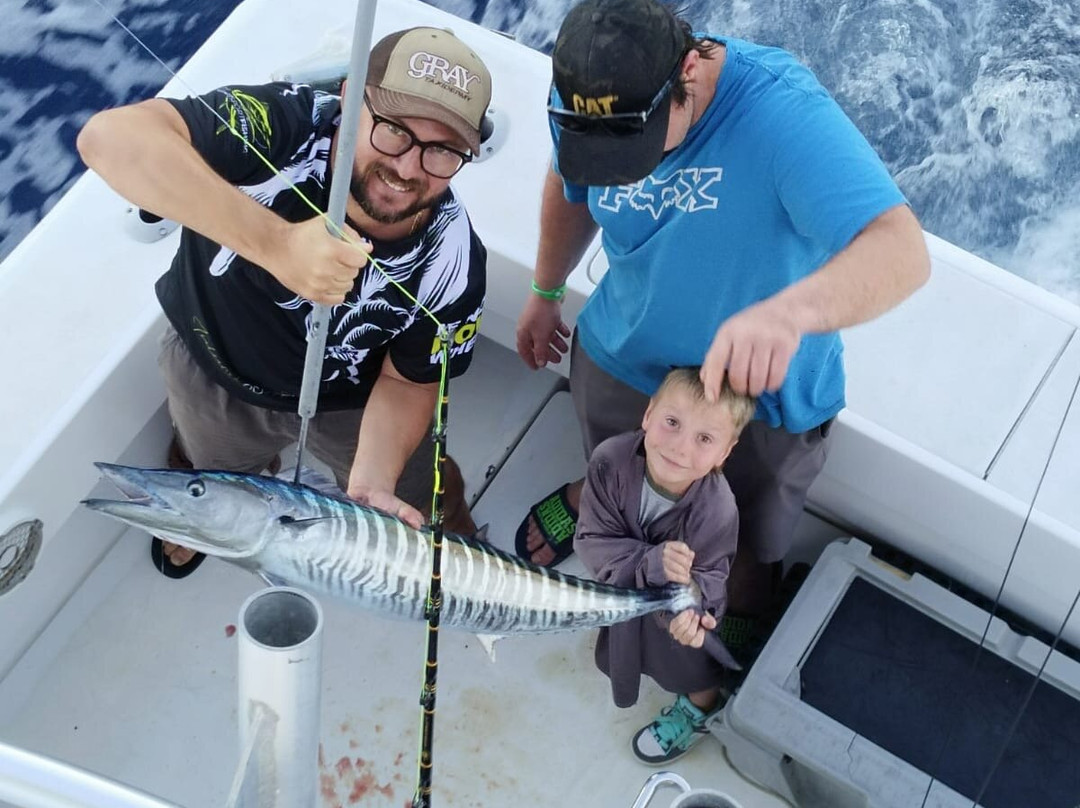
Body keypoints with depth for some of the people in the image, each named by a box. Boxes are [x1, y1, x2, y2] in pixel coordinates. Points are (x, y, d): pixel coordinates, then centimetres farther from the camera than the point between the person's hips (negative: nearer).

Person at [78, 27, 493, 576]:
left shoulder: (451, 260, -32)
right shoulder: (283, 128, -40)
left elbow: (408, 381, -16)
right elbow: (109, 137, -55)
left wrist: (371, 482, -36)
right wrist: (276, 243, -65)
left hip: (348, 401, 0)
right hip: (214, 365, 0)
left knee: (417, 502, 20)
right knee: (211, 471, 31)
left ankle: (460, 543, 56)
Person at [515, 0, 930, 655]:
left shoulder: (783, 111, -39)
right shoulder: (583, 102, -20)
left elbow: (902, 252, -49)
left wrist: (790, 311, -68)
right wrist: (546, 292, 15)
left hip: (765, 388, -2)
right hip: (620, 356, 3)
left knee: (754, 543, 24)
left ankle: (743, 625, 58)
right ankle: (590, 496, 69)